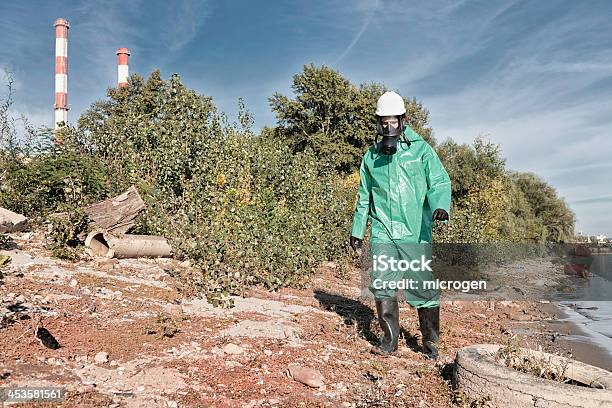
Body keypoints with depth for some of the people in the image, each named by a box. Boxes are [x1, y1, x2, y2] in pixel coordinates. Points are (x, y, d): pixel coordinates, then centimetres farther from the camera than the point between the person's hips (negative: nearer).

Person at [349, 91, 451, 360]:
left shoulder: (421, 149, 3)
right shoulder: (371, 157, 12)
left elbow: (439, 182, -3)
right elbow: (364, 197, 19)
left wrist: (441, 205, -24)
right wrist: (357, 230, 18)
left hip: (416, 233, -2)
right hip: (382, 233, 3)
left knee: (423, 287, 2)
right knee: (382, 285, -2)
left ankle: (430, 342, 20)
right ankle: (390, 338, 16)